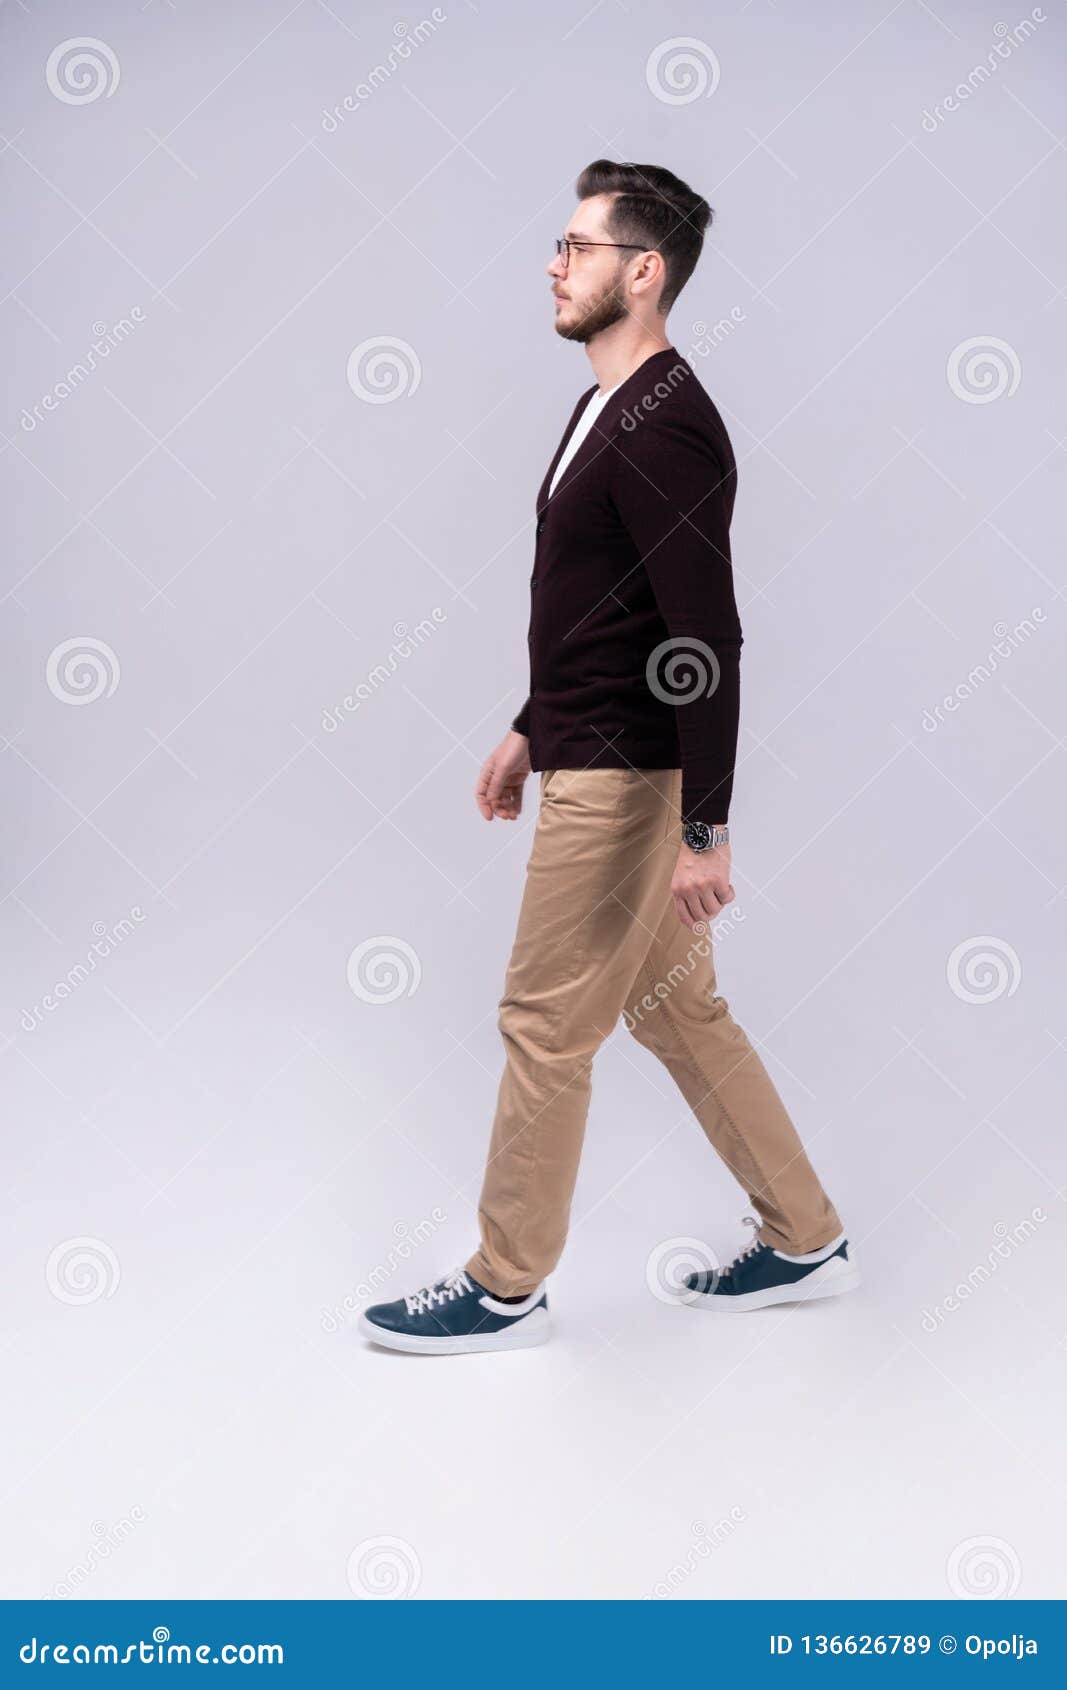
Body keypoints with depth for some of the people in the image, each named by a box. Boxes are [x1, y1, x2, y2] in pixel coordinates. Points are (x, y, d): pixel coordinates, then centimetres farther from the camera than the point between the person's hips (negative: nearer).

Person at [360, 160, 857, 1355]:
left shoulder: (663, 428, -19)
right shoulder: (608, 409, 14)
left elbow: (708, 639, -24)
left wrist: (705, 829, -25)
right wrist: (532, 729, 24)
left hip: (625, 782, -11)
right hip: (593, 762, 11)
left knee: (546, 1026, 0)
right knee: (676, 1010, 16)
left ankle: (504, 1290, 18)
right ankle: (803, 1243, 29)